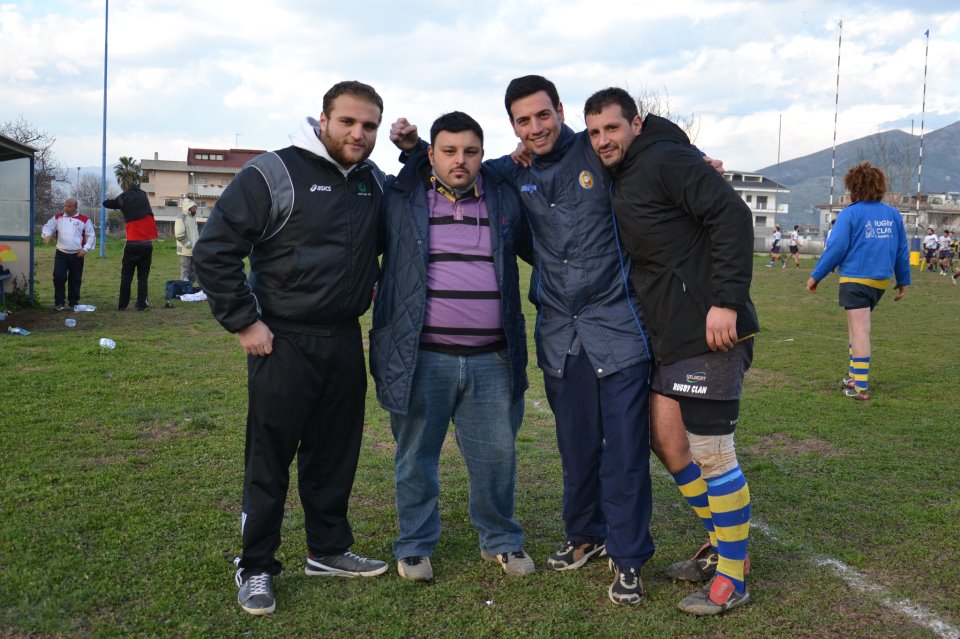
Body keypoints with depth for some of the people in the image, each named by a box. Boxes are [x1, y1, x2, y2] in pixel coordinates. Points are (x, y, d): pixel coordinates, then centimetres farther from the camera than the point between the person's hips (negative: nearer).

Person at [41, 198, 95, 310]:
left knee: (75, 279, 7)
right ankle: (59, 302, 2)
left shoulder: (84, 220, 2)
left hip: (77, 255, -1)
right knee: (59, 277, -8)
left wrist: (86, 249, -7)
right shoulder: (58, 218, 8)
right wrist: (47, 234, -16)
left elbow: (91, 236, 4)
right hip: (61, 254, 1)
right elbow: (48, 227, 7)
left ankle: (74, 302, 18)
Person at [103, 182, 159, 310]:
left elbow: (106, 203, 11)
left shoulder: (124, 198, 0)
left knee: (126, 276, 7)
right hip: (147, 244, 2)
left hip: (132, 244, -2)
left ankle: (122, 304, 7)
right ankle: (141, 304, 1)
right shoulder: (143, 196, 7)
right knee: (143, 277, 6)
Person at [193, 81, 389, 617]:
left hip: (345, 341, 6)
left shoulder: (375, 182, 7)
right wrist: (244, 322, -13)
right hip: (283, 344, -5)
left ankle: (329, 549, 31)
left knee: (337, 452, 14)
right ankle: (256, 568, 17)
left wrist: (377, 282, 11)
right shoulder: (273, 175, -12)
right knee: (270, 458, 2)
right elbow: (214, 251, -12)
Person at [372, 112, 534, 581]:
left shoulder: (505, 200, 10)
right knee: (417, 458, 8)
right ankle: (415, 547, 26)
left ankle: (500, 540, 29)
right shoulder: (400, 199, 2)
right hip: (421, 359, -2)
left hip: (492, 360, 2)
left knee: (498, 455, 9)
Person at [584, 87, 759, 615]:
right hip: (669, 334, 10)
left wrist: (727, 301, -24)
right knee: (667, 438, 15)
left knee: (711, 452, -3)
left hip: (710, 332, -10)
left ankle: (733, 578, 13)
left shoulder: (665, 161, -10)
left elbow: (732, 216, -19)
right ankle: (720, 546, 32)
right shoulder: (619, 182, 17)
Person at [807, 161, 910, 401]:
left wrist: (815, 276, -3)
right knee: (856, 327, 21)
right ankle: (855, 375, 25)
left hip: (855, 279, -5)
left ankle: (860, 388, -6)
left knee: (860, 330, -5)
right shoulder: (893, 214, 8)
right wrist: (903, 280, 18)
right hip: (881, 281, 6)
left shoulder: (850, 213, -7)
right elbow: (902, 250, 10)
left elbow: (835, 248, -11)